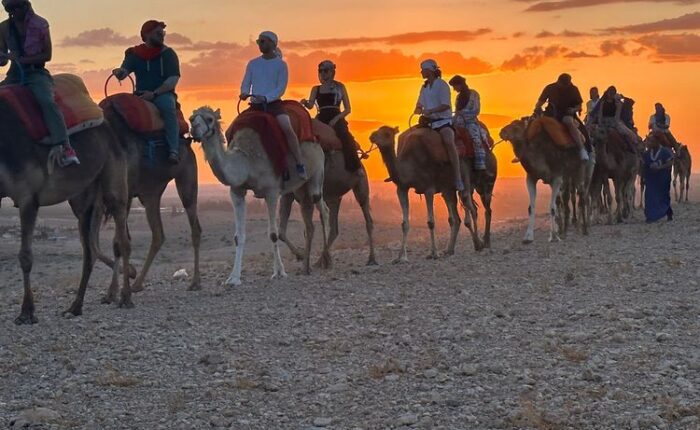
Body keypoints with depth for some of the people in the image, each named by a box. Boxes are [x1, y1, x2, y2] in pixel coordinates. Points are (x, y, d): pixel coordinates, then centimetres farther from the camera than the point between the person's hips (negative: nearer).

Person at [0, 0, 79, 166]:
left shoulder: (40, 25, -2)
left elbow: (47, 55, -4)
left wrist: (21, 59, -16)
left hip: (36, 73, -5)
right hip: (14, 74, 5)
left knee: (47, 101, -31)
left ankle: (66, 148, -40)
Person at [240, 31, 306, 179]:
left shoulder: (280, 64, 2)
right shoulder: (253, 64, 13)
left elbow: (281, 88, -6)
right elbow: (245, 84, 12)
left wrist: (265, 98, -21)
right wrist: (245, 93, -12)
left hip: (273, 103, -4)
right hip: (255, 105, 4)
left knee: (288, 128, -26)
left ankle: (300, 165, -23)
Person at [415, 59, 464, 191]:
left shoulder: (442, 85, -6)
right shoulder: (424, 87, 15)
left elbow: (446, 105, -15)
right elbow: (420, 105, 19)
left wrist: (430, 111, -25)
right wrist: (419, 110, -4)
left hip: (443, 120, -8)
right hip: (429, 122, 8)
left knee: (449, 142, -33)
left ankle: (458, 179, -37)